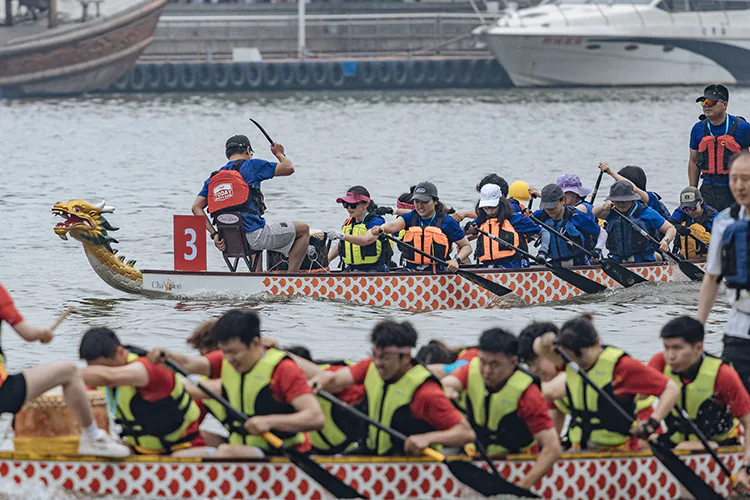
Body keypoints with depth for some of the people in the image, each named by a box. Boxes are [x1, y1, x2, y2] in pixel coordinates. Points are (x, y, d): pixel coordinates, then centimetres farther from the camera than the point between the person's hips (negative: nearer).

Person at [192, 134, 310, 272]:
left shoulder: (214, 177, 14)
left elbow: (196, 207, 5)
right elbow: (288, 168, -1)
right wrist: (279, 154, 21)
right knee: (303, 229, 11)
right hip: (253, 237, -7)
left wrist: (214, 234, 0)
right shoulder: (250, 166, -2)